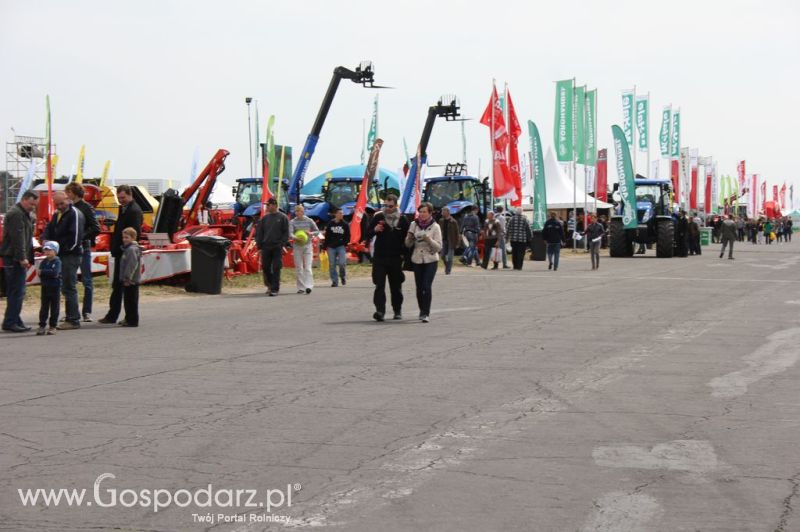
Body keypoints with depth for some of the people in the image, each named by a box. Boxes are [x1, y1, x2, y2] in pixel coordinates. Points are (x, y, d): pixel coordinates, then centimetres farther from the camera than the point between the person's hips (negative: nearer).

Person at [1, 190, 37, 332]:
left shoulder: (23, 214, 21)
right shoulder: (16, 214, -13)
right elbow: (17, 238, -20)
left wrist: (27, 258, 24)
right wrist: (22, 258, -24)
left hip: (19, 259, 10)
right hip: (14, 259, -10)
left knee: (16, 292, 12)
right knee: (17, 291, -11)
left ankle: (15, 321, 16)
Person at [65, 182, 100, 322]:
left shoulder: (86, 208, -5)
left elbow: (96, 229, -11)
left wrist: (81, 237, -17)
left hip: (83, 248, -6)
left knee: (86, 280, 0)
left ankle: (86, 312, 3)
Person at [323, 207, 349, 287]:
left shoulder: (345, 224, 3)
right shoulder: (330, 224, 5)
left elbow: (348, 236, 8)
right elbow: (327, 236, 10)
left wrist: (344, 243, -5)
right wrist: (325, 246, 6)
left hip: (341, 247, -1)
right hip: (331, 247, 1)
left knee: (342, 263, -14)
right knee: (332, 265, 1)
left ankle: (342, 276, 14)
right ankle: (334, 281, 11)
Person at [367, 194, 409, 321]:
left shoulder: (402, 220, 3)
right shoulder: (378, 217, 2)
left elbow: (407, 239, 9)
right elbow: (368, 234, 4)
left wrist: (404, 254, 1)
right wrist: (374, 230, -17)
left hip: (396, 258, 1)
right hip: (379, 257, -1)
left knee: (396, 286, 11)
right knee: (379, 285, -10)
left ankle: (397, 310, 23)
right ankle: (380, 311, -16)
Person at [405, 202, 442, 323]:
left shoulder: (435, 227, -4)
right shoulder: (414, 224, 5)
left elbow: (439, 247, -7)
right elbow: (408, 244, 9)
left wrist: (428, 239, -22)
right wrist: (409, 237, -12)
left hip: (431, 260, -3)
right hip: (417, 260, 3)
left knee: (427, 286, -15)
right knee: (419, 287, 7)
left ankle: (426, 313, -13)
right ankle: (422, 311, 24)